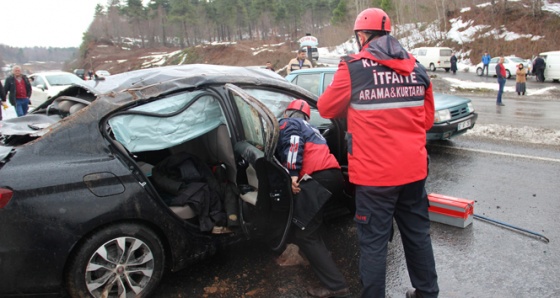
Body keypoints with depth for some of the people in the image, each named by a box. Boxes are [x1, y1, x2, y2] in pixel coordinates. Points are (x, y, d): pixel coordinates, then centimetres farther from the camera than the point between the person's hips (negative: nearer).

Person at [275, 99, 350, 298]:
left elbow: (294, 143, -8)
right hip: (334, 174, 9)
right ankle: (319, 255, 35)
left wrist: (293, 174, -17)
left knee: (304, 234, -6)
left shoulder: (287, 123, 11)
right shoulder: (310, 129, 37)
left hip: (318, 178, -9)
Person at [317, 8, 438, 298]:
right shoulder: (417, 68, 6)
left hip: (375, 172, -6)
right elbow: (426, 119, 13)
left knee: (374, 243, 6)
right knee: (418, 233, 21)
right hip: (414, 169, 6)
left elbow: (326, 108, 1)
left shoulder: (354, 68, -10)